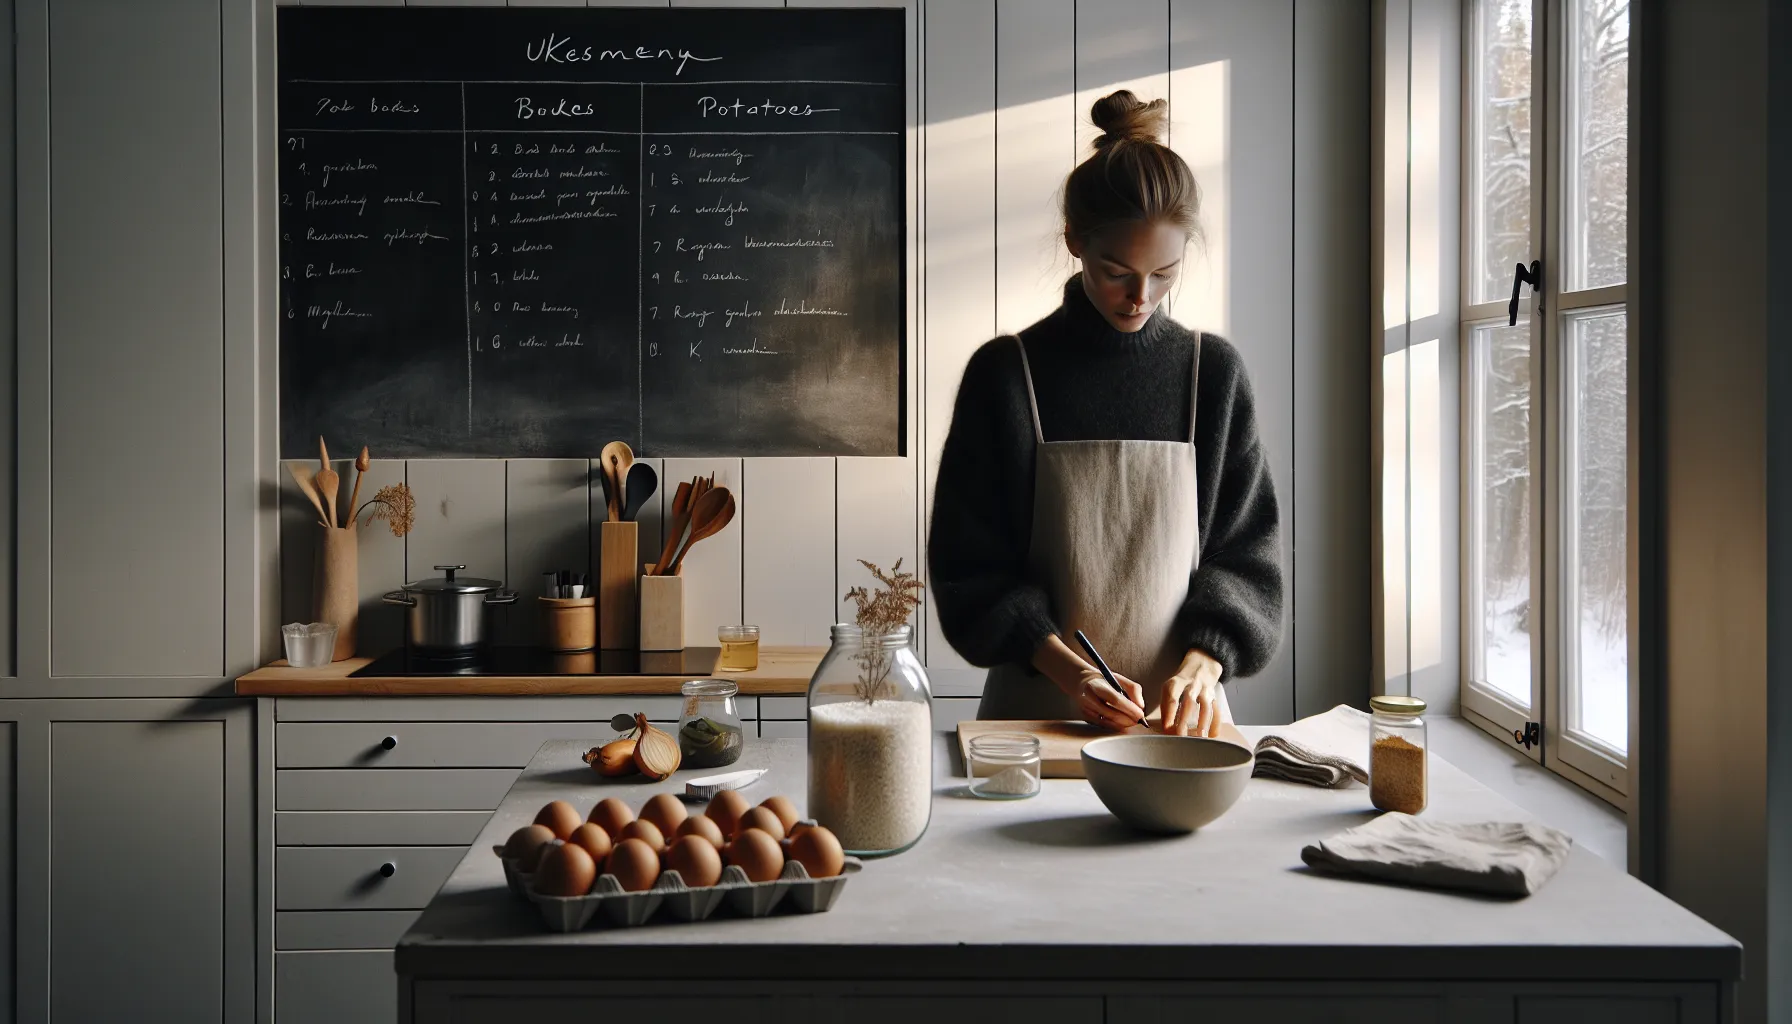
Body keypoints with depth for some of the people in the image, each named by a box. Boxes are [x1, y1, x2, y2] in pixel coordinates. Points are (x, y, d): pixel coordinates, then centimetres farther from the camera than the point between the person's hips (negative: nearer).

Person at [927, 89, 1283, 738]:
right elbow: (965, 563, 0)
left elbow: (1247, 551, 7)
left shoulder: (1213, 371, 5)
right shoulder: (1006, 374, -1)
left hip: (1181, 709, 1)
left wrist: (1203, 662, -10)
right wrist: (1064, 667, -13)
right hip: (1035, 707, -1)